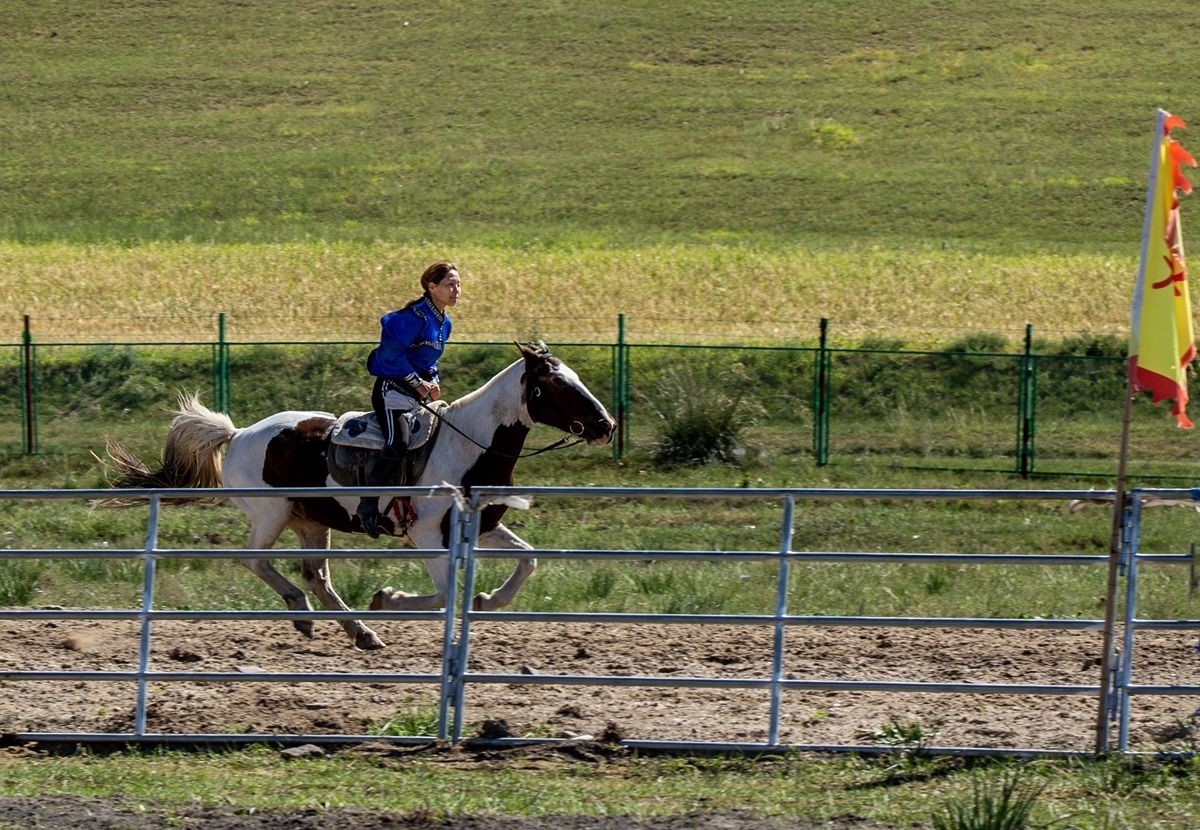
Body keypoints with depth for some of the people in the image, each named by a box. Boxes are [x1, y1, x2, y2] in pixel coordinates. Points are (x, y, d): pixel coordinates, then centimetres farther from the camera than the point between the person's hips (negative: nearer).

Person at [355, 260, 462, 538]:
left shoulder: (444, 322, 13)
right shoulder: (415, 316, -15)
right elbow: (391, 353, -18)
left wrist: (433, 382, 5)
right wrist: (418, 383, -15)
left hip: (418, 393, 10)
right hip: (392, 388, -10)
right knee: (398, 442, -26)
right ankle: (368, 506, -26)